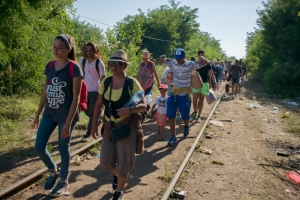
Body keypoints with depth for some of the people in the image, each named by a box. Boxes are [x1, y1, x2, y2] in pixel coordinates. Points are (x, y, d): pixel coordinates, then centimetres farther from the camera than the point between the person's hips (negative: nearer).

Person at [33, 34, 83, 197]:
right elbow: (45, 92, 11)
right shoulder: (49, 66, 4)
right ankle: (54, 171, 35)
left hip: (66, 114, -6)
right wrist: (38, 114, 13)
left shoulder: (74, 68, -15)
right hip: (49, 113, 6)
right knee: (39, 147, 7)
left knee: (63, 148, 6)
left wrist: (68, 123, -18)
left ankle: (63, 181, 30)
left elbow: (76, 97, -16)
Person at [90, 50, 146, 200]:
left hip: (128, 127, -4)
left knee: (123, 162, 6)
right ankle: (116, 174, 45)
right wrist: (94, 124, 4)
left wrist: (130, 109, -34)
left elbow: (143, 105, -14)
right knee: (105, 161, 9)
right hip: (109, 127, 4)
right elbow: (98, 104, 8)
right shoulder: (105, 82, 0)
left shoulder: (132, 83, -13)